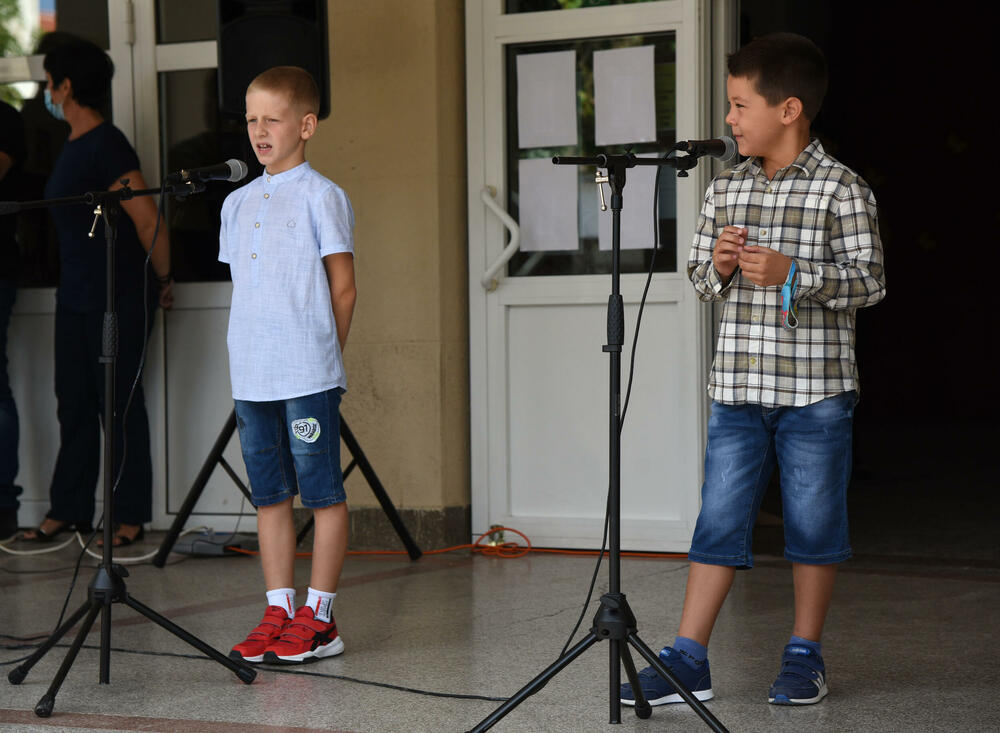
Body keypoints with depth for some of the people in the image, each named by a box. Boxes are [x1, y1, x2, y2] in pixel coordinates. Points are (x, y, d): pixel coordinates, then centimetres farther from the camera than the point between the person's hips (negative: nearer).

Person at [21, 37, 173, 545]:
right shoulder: (74, 146, 12)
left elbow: (148, 221, -20)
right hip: (75, 298, 9)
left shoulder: (107, 146, -17)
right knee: (74, 403, 11)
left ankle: (130, 517, 8)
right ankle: (68, 511, 19)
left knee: (120, 405, -1)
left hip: (118, 299, -9)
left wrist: (162, 280, -7)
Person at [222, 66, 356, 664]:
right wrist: (250, 357, 10)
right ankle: (279, 612, 16)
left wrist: (322, 354, -2)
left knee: (323, 491, 0)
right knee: (270, 495, 9)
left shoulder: (322, 197, -5)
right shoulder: (238, 203, 14)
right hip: (251, 375, 6)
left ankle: (319, 618, 5)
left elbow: (343, 288, -3)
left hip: (309, 374, -6)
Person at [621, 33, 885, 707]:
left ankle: (806, 657, 18)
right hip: (738, 389, 5)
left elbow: (870, 281, -9)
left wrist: (790, 273, -19)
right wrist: (719, 267, -5)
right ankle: (688, 661, 5)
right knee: (719, 521, 3)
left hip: (815, 392, -4)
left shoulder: (840, 189, -6)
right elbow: (701, 277, 17)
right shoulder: (726, 190, 11)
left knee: (813, 524, 5)